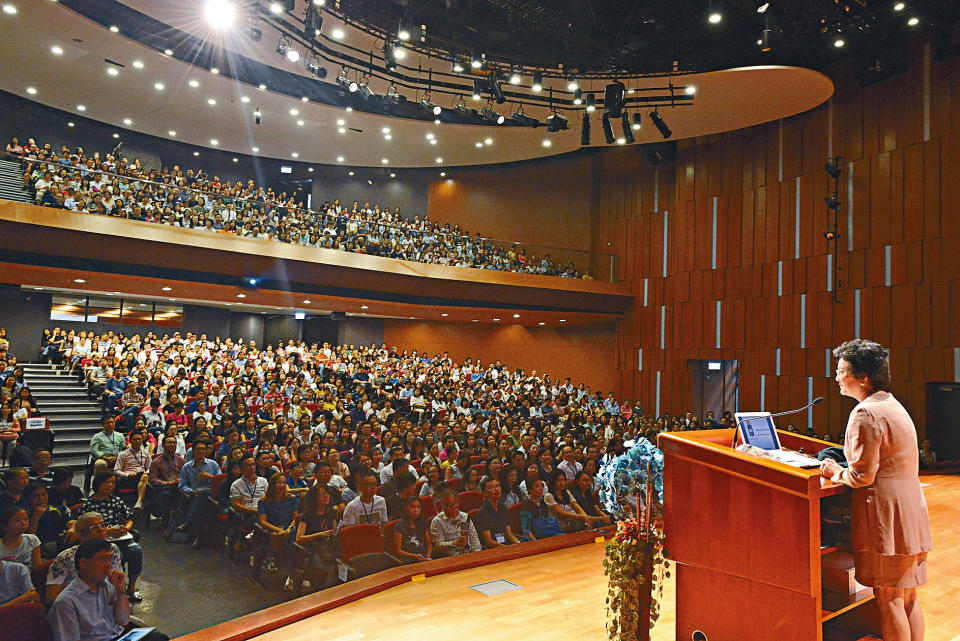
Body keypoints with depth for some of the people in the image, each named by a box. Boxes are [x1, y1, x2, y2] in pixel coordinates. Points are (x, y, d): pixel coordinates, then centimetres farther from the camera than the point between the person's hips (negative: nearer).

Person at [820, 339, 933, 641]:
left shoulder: (866, 413, -16)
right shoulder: (893, 406, 16)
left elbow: (862, 476, -18)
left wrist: (836, 474, 0)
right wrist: (843, 468, 16)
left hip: (886, 516, -10)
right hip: (910, 512, 10)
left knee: (888, 600, -2)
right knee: (909, 599, 16)